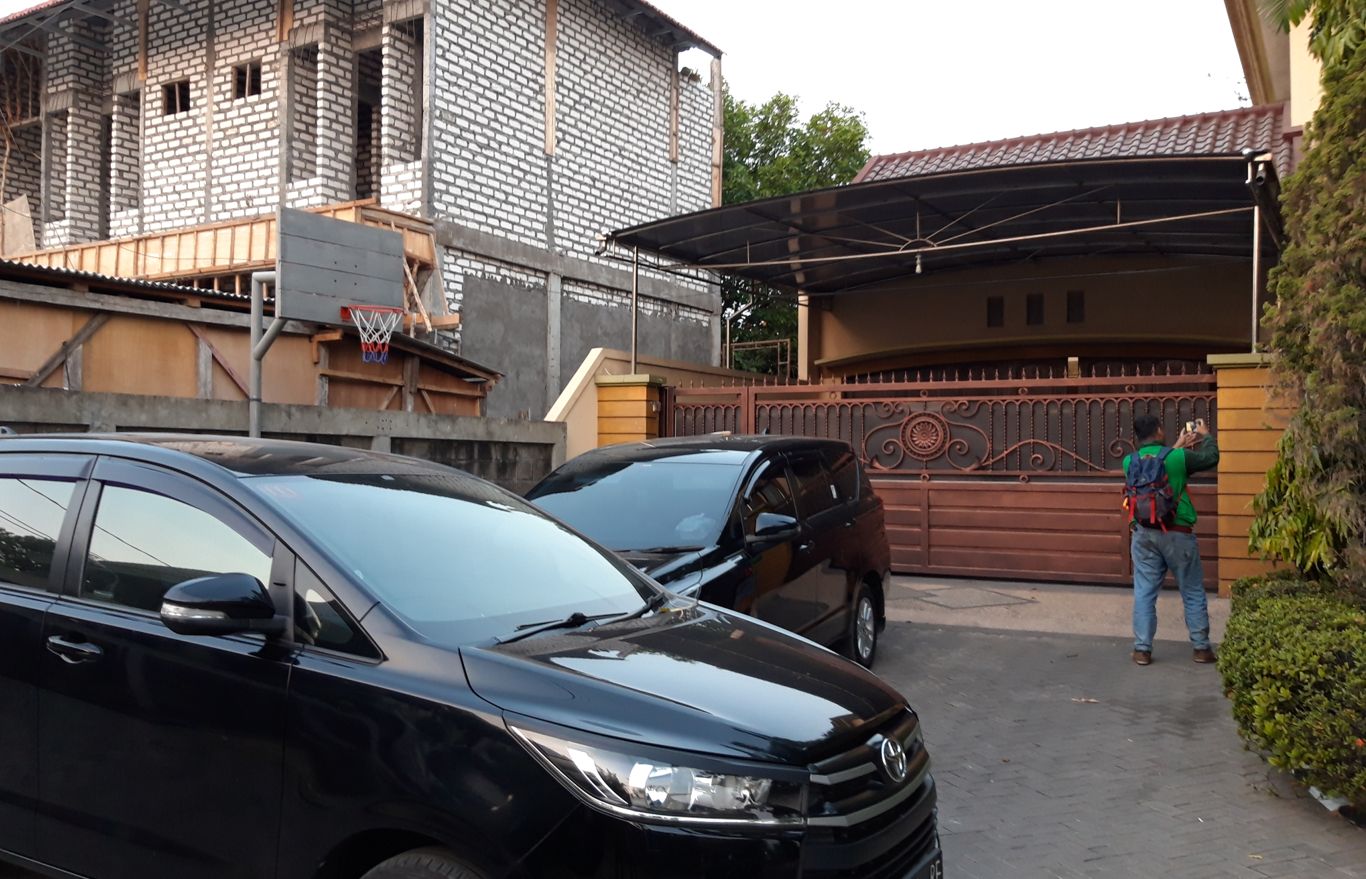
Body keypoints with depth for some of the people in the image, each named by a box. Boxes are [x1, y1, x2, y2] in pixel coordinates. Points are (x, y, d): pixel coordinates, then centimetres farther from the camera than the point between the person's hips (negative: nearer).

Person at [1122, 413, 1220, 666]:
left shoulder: (1130, 462, -1)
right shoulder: (1177, 457, -11)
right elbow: (1211, 457, 7)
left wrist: (1177, 447, 25)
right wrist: (1206, 435, 24)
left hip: (1144, 534, 3)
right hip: (1177, 533, -2)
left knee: (1144, 593, 7)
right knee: (1193, 593, 11)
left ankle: (1142, 650, 8)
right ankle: (1201, 648, 18)